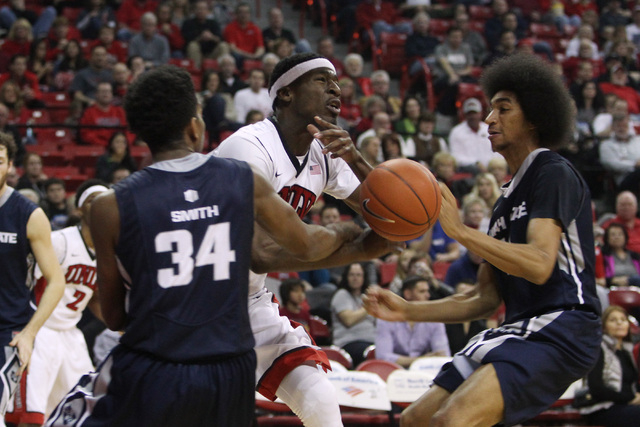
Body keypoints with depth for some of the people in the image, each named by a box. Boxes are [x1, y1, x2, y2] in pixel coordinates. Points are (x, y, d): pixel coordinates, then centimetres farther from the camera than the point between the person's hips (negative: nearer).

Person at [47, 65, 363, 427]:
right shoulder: (245, 182, 0)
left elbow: (114, 317, 4)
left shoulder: (111, 207, -6)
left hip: (149, 376, -3)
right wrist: (346, 235, 37)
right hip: (230, 374, 3)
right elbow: (306, 245, 16)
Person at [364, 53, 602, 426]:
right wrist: (407, 311, 14)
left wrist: (460, 231, -22)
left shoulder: (555, 174, -5)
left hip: (559, 330, -10)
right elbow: (486, 298, 23)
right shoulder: (510, 196, 24)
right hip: (520, 329, 10)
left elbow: (540, 265, -21)